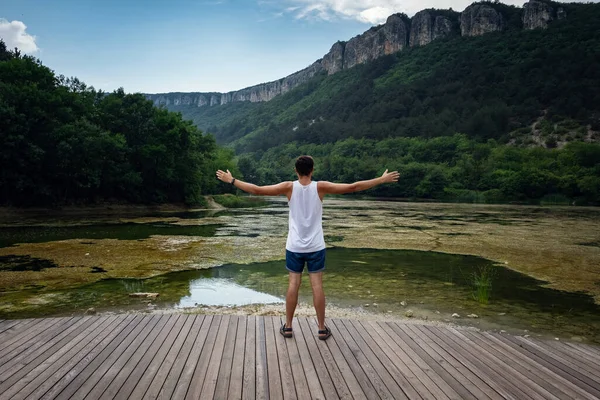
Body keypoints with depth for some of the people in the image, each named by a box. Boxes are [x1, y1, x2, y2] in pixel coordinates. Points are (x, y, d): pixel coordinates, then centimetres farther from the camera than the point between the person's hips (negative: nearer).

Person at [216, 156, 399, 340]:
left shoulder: (289, 187, -7)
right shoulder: (321, 187, -7)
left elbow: (257, 190, -7)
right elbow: (353, 187, -8)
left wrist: (231, 180, 3)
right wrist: (382, 179, 0)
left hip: (294, 246, 1)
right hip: (316, 246, 0)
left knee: (293, 284, 7)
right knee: (317, 285, 4)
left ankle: (288, 326, 15)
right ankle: (322, 328, 12)